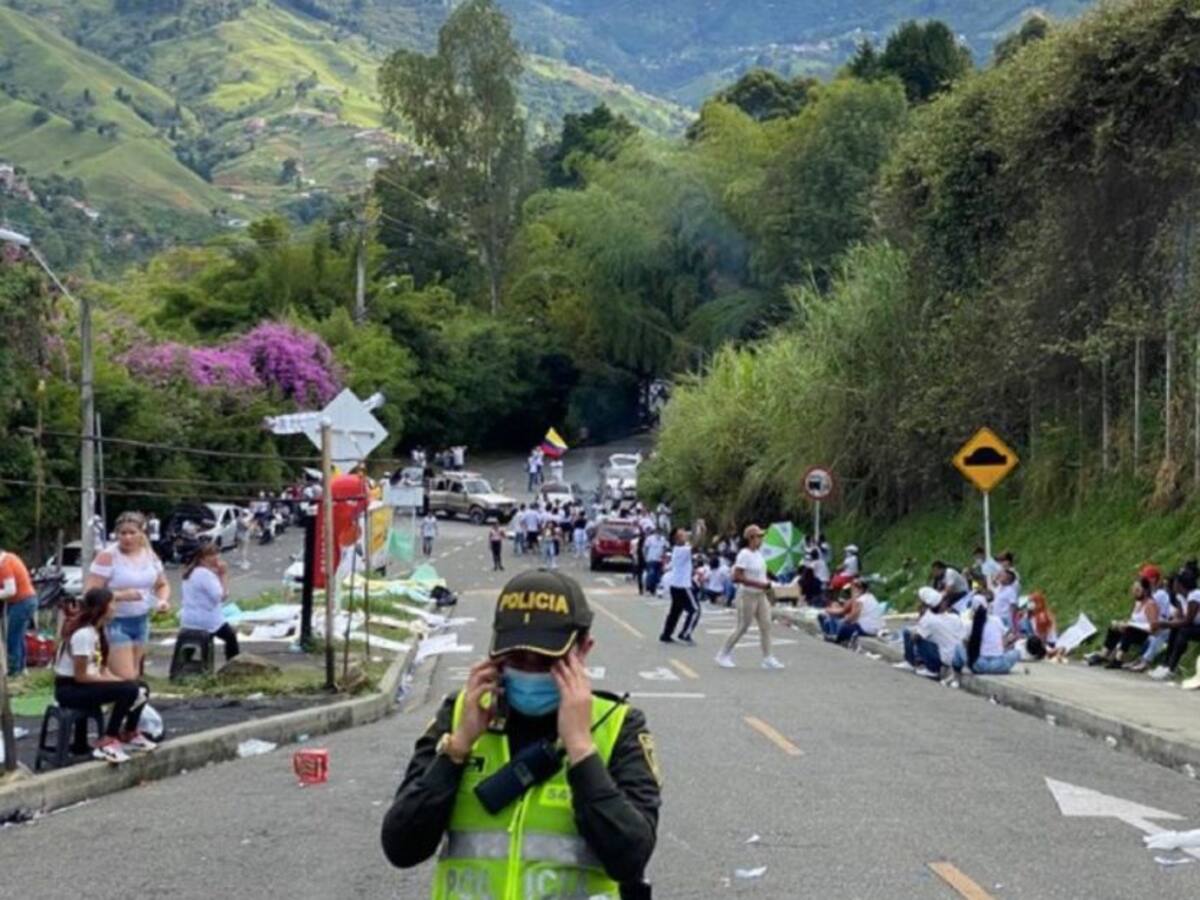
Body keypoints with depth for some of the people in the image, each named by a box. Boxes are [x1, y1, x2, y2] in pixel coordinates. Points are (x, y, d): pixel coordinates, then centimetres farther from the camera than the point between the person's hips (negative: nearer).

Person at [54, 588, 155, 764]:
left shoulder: (96, 631, 7)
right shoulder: (83, 635, -23)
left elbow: (101, 668, 8)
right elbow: (80, 676, -21)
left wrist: (116, 679, -9)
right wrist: (117, 680, -16)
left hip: (84, 684, 9)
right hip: (69, 689, -9)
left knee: (140, 689, 1)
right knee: (128, 690, -23)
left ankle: (129, 735, 19)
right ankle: (106, 743, -13)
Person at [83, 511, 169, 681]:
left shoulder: (149, 555, 7)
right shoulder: (107, 557, -12)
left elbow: (162, 585, 20)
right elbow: (90, 592, -17)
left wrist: (163, 600, -2)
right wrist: (121, 595, -28)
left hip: (141, 621, 6)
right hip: (116, 622, -6)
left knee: (135, 676, 8)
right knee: (125, 678, -15)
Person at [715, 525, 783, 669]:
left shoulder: (758, 554, 9)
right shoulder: (744, 554, -17)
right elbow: (736, 578, -24)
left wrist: (766, 583, 5)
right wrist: (759, 584, -25)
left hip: (761, 595, 8)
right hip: (747, 596, -8)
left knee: (766, 625, 2)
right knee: (743, 627, -1)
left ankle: (767, 658, 4)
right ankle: (724, 655, 13)